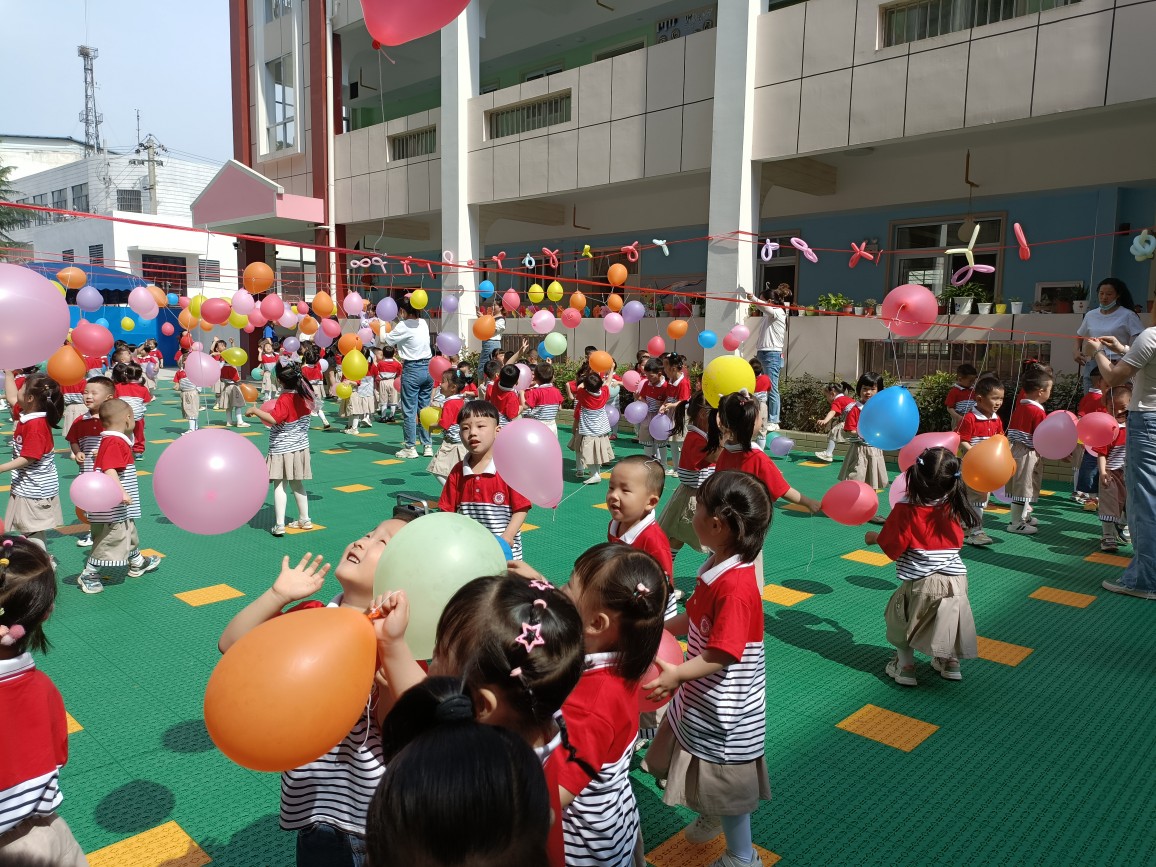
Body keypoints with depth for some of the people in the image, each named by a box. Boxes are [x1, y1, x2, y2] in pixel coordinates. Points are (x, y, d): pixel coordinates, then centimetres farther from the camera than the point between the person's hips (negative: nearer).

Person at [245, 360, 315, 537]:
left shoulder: (284, 399, -20)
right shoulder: (304, 395, 1)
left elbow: (273, 419, -35)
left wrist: (254, 410, -24)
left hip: (282, 449, -7)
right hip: (300, 447, 7)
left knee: (279, 486, -3)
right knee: (297, 484, 17)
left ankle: (279, 525, -5)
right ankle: (304, 519, 23)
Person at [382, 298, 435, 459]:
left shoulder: (404, 326, -10)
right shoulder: (423, 323, 9)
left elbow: (386, 340, 1)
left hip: (412, 369, -7)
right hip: (427, 368, 7)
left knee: (409, 410, 0)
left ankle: (410, 447, 3)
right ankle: (428, 446, 13)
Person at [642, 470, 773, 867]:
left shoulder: (736, 586, -33)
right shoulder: (716, 567, -3)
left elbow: (723, 653, -31)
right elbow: (696, 619, 11)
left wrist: (678, 674, -35)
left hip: (725, 708, -9)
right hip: (702, 697, 9)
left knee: (725, 786, 12)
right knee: (701, 772, 29)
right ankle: (712, 816, 56)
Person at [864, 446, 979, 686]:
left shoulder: (906, 509, -16)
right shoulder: (954, 507, -2)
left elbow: (893, 547, -11)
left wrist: (875, 537, 7)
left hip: (920, 583, -4)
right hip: (956, 580, 4)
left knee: (899, 616, 16)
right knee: (948, 617, 27)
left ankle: (905, 666, 16)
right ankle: (950, 662, 36)